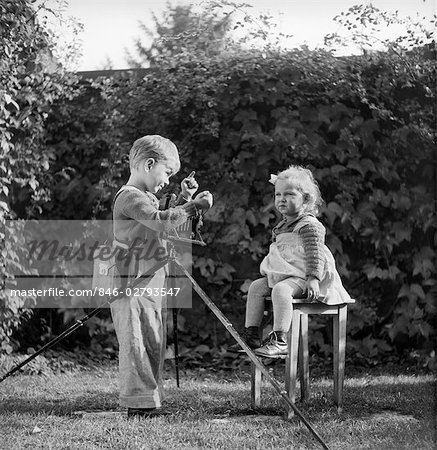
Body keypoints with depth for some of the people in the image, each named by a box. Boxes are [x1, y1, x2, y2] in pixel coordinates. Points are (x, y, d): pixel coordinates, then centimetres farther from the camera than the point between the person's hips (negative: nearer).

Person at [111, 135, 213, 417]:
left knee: (154, 344, 13)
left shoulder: (147, 198, 20)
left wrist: (185, 199, 19)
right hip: (133, 283, -11)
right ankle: (139, 402, -5)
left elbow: (169, 222, 29)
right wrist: (195, 205, -21)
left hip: (152, 284, 11)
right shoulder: (131, 197, -14)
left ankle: (149, 399, 20)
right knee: (136, 342, -8)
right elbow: (162, 221, -25)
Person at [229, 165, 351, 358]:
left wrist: (313, 279, -29)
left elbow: (315, 253, -21)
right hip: (283, 274, 10)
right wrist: (271, 272, 25)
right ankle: (251, 336, 1)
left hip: (301, 276, -10)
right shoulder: (282, 225, 18)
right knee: (256, 286, 0)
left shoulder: (309, 225, -12)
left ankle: (279, 341, -35)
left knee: (280, 289, -33)